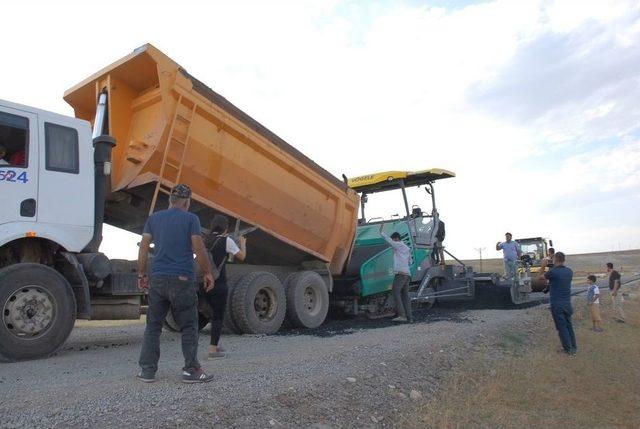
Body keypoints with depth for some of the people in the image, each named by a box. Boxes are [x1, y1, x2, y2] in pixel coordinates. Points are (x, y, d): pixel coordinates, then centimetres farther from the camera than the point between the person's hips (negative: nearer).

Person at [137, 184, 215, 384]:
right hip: (182, 280, -4)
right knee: (188, 327, 4)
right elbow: (199, 249, -7)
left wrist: (141, 274, 14)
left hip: (157, 279, 4)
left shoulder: (153, 218, 10)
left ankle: (147, 370, 15)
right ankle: (191, 370, 5)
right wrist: (207, 273, 2)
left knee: (153, 326, 13)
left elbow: (143, 248, 8)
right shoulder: (190, 219, -3)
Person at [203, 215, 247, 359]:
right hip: (219, 283, -7)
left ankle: (215, 344, 29)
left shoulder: (206, 240, 8)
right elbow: (241, 256, -3)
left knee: (215, 313, 21)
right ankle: (213, 349, 0)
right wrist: (242, 243, 13)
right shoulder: (226, 240, -9)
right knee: (218, 316, 1)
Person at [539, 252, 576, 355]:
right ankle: (573, 347, 22)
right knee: (569, 325, 16)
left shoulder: (552, 272, -16)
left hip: (556, 304, -5)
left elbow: (541, 277, 1)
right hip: (567, 303, 5)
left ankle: (568, 349, 8)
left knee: (562, 327, 3)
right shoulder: (569, 271, 2)